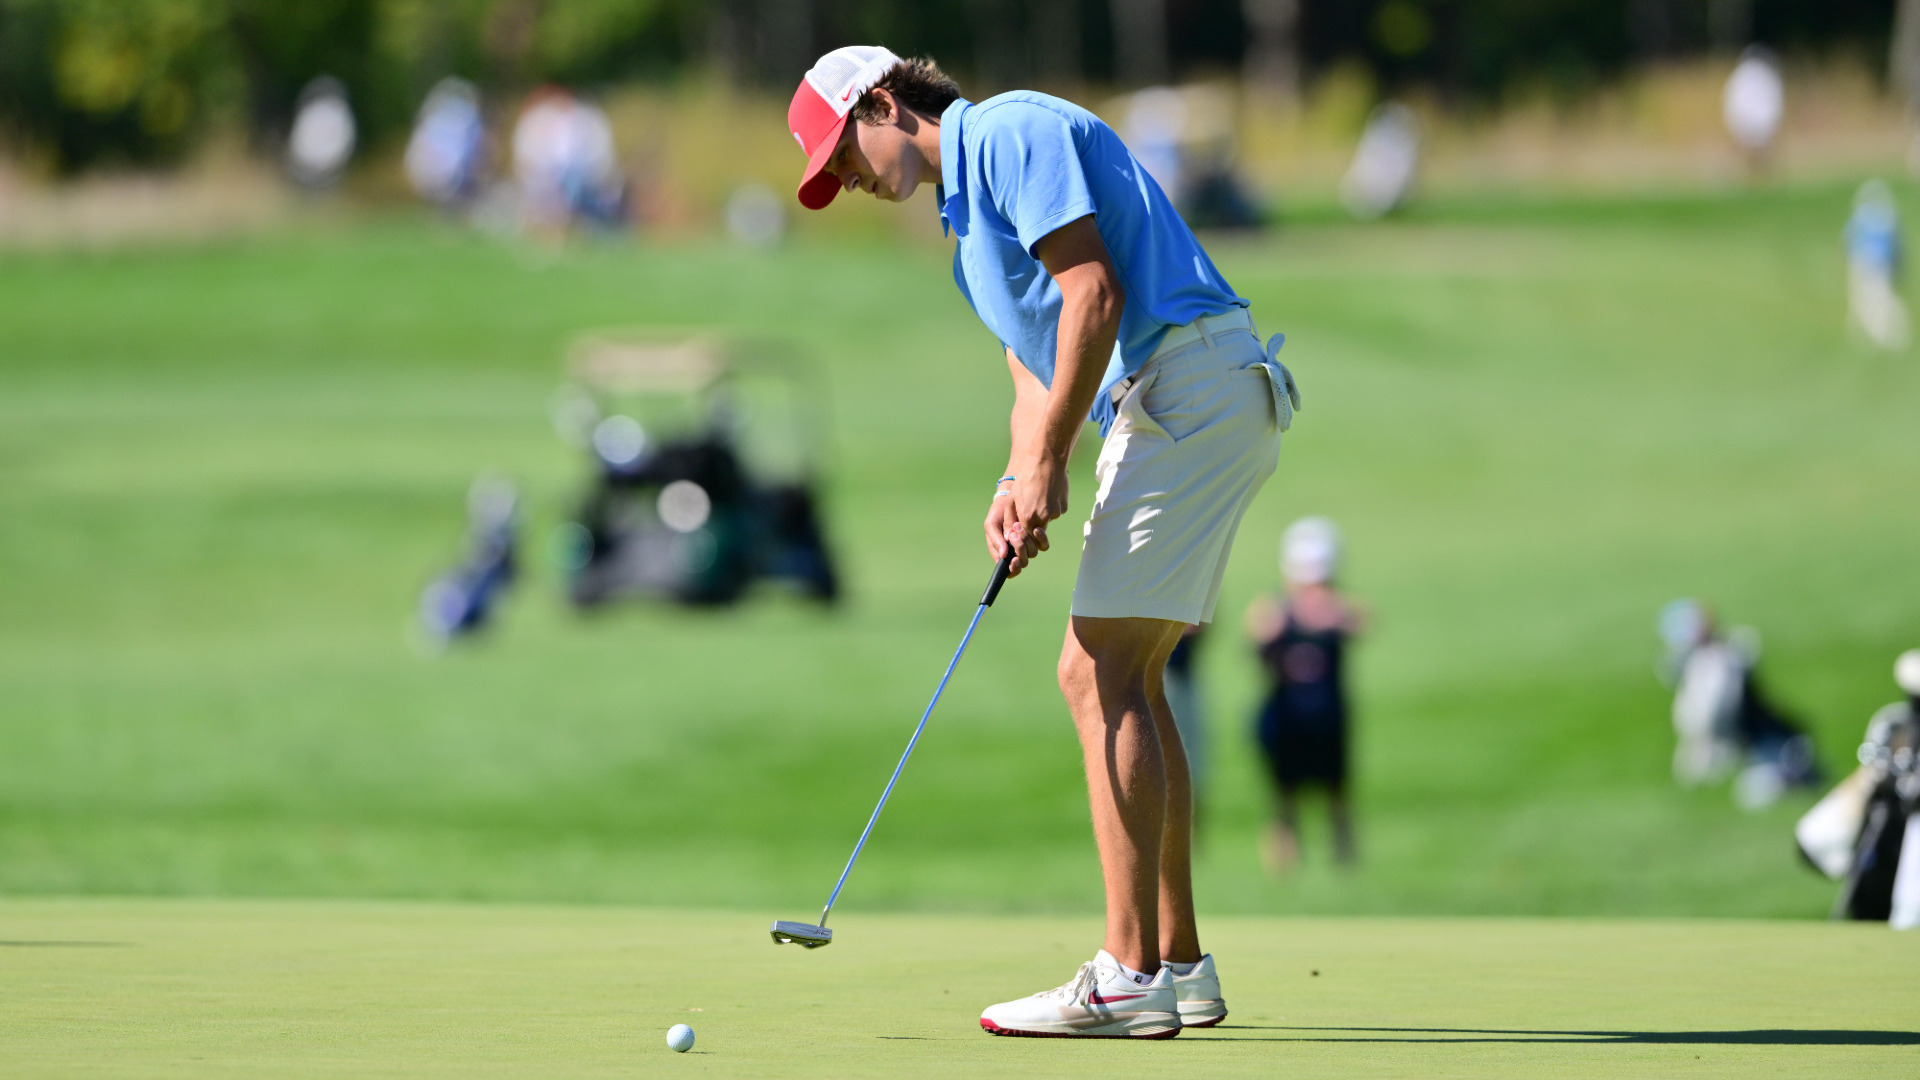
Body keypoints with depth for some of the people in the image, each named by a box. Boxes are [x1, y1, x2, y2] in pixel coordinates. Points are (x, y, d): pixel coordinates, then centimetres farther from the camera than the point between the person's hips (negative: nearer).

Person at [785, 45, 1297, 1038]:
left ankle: (1128, 979, -16)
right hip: (1180, 406, 11)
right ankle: (1179, 965, 16)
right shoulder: (967, 212, 25)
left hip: (1186, 382, -11)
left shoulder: (1009, 132, -6)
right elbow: (1036, 369, 20)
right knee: (1125, 678, 14)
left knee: (1100, 672, -12)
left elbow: (1094, 294, -16)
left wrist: (1047, 463, -13)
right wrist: (1017, 485, 1)